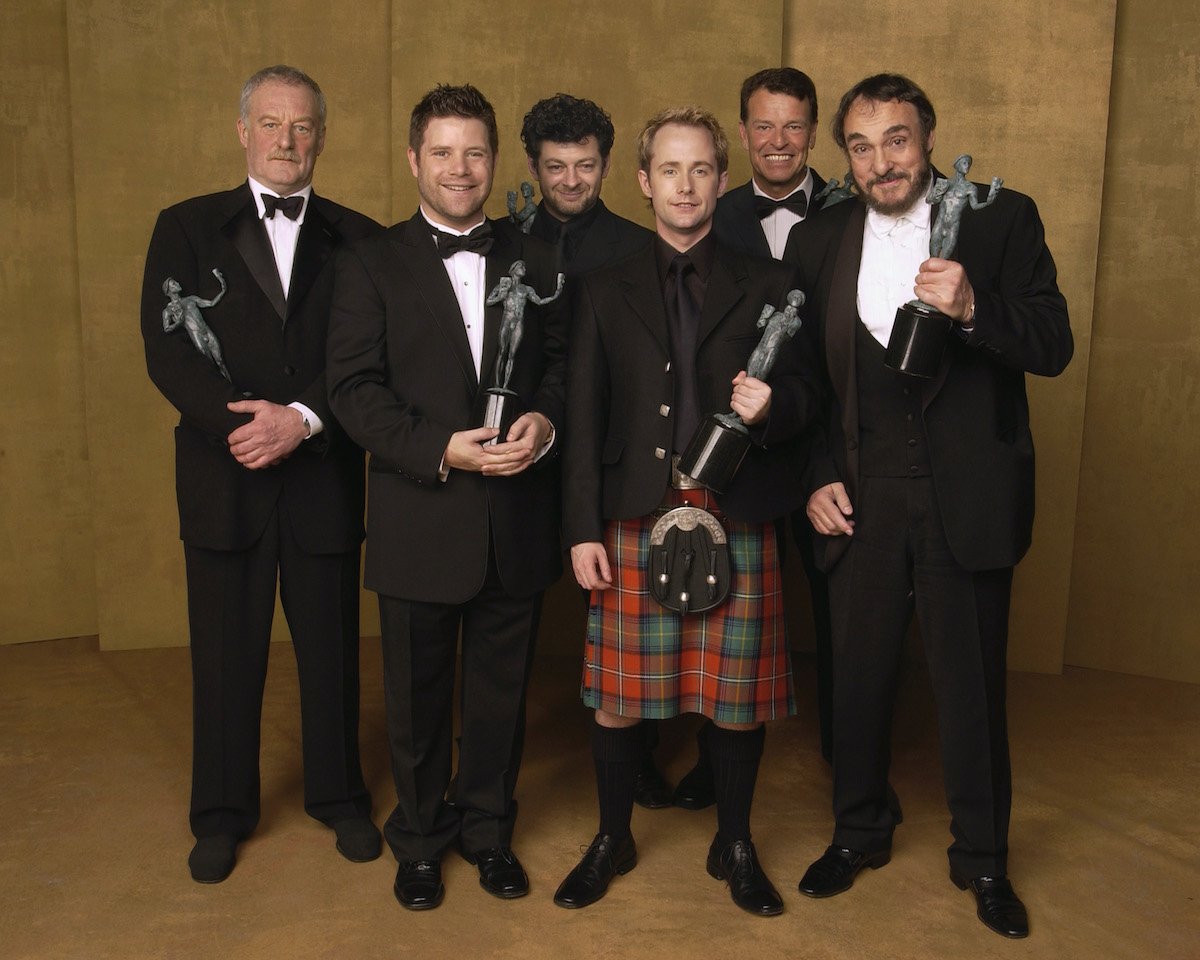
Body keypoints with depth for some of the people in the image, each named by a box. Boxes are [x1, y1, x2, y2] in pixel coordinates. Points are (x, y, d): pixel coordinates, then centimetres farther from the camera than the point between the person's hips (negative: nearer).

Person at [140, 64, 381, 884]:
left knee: (332, 648, 11)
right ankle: (223, 814, 28)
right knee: (225, 654, 10)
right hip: (225, 477, 0)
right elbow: (166, 350, -5)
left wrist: (303, 419, -18)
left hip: (325, 476, 0)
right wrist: (240, 424, -19)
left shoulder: (357, 240, 5)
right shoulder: (187, 228, 5)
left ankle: (339, 797, 31)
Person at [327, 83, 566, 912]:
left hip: (517, 522, 2)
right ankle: (420, 839, 33)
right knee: (418, 694, 12)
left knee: (501, 689, 15)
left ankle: (489, 829, 35)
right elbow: (355, 388, -7)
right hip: (419, 523, -2)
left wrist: (545, 422, -12)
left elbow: (563, 363, 10)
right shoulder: (372, 264, 0)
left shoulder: (535, 260, 9)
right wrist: (443, 449, -19)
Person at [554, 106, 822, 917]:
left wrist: (773, 405, -18)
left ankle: (735, 847, 29)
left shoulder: (768, 286, 8)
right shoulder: (606, 290, 9)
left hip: (736, 521, 0)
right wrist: (583, 529, 0)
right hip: (636, 519, 1)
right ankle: (612, 841, 29)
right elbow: (585, 418, 5)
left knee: (738, 695, 7)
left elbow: (806, 393, 6)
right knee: (618, 694, 7)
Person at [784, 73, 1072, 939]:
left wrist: (972, 309, -27)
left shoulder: (1003, 219, -3)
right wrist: (817, 477, 1)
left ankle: (982, 858, 30)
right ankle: (860, 831, 35)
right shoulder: (818, 241, 5)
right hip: (861, 498, 2)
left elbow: (1054, 347, -10)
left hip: (967, 496, -2)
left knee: (973, 682, 9)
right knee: (859, 671, 13)